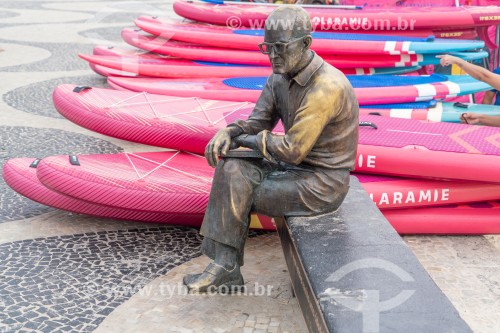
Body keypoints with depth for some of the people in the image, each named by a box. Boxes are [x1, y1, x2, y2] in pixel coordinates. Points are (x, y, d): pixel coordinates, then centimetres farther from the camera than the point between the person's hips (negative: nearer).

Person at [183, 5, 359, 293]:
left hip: (322, 185, -8)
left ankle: (226, 268, 6)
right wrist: (228, 134, -17)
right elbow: (256, 123, 6)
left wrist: (245, 139, -11)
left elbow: (292, 150, -25)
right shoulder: (279, 78, 3)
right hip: (295, 167, 8)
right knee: (231, 168, -11)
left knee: (236, 193, -15)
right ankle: (224, 268, -9)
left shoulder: (326, 87, -25)